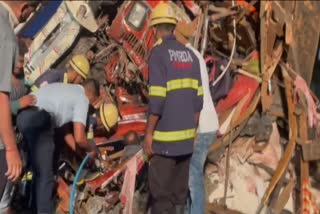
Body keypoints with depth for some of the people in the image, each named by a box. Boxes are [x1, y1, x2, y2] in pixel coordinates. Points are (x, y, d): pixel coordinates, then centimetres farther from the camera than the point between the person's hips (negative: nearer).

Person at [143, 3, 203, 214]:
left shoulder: (158, 53, -12)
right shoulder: (190, 54, 9)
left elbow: (157, 100, -19)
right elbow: (197, 99, 8)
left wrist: (148, 133, -11)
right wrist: (193, 130, 17)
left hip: (165, 137, -7)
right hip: (186, 135, 7)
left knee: (161, 192, 2)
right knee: (179, 190, 14)